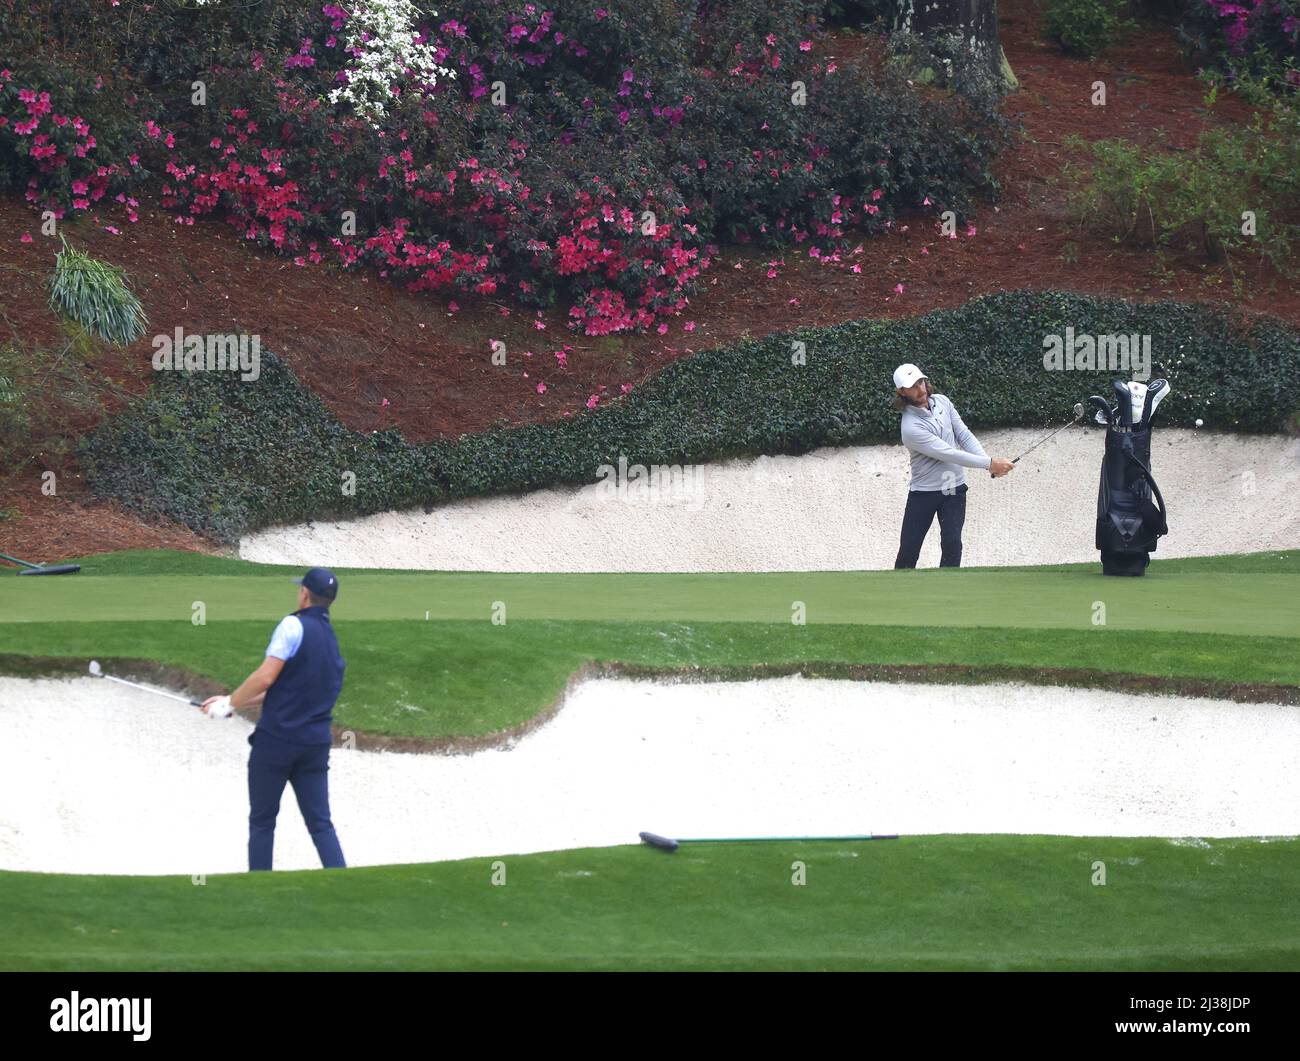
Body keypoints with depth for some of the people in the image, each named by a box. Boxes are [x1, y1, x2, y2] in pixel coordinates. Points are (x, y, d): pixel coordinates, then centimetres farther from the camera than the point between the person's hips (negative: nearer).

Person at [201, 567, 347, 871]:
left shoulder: (294, 626, -10)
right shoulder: (332, 640, 16)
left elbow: (265, 677, -18)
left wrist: (229, 703, -4)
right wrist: (233, 703, 21)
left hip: (276, 739, -6)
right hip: (316, 742, 6)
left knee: (262, 821, 6)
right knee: (320, 824, 5)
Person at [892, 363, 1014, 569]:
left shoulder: (942, 402, 0)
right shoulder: (911, 428, -23)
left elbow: (964, 436, 2)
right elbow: (949, 454, -24)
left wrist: (990, 461, -13)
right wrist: (989, 463, -23)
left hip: (954, 489, 4)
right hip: (924, 491, -4)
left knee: (952, 543, -9)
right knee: (909, 549, 0)